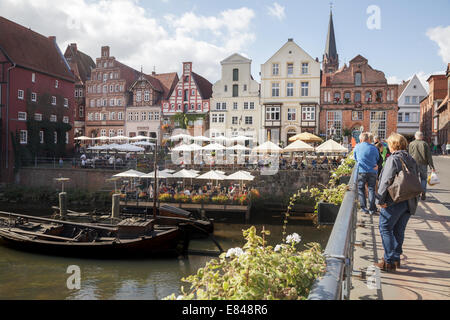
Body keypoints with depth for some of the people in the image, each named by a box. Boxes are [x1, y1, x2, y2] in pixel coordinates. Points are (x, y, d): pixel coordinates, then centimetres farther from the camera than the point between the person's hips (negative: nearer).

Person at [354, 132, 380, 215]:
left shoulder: (357, 147, 0)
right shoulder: (373, 148, -2)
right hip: (372, 171, 1)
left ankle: (364, 207, 5)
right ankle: (372, 208, 6)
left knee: (361, 189, 9)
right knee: (371, 189, 7)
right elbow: (377, 159, 10)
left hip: (361, 171, 0)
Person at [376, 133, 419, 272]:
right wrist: (413, 199, 22)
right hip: (410, 202, 8)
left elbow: (386, 181, -18)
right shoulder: (412, 160, 11)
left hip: (394, 201, -8)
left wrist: (380, 199, -14)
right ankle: (396, 258, 25)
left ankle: (389, 261, -1)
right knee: (399, 230, 16)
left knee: (385, 228, 0)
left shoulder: (393, 159, -13)